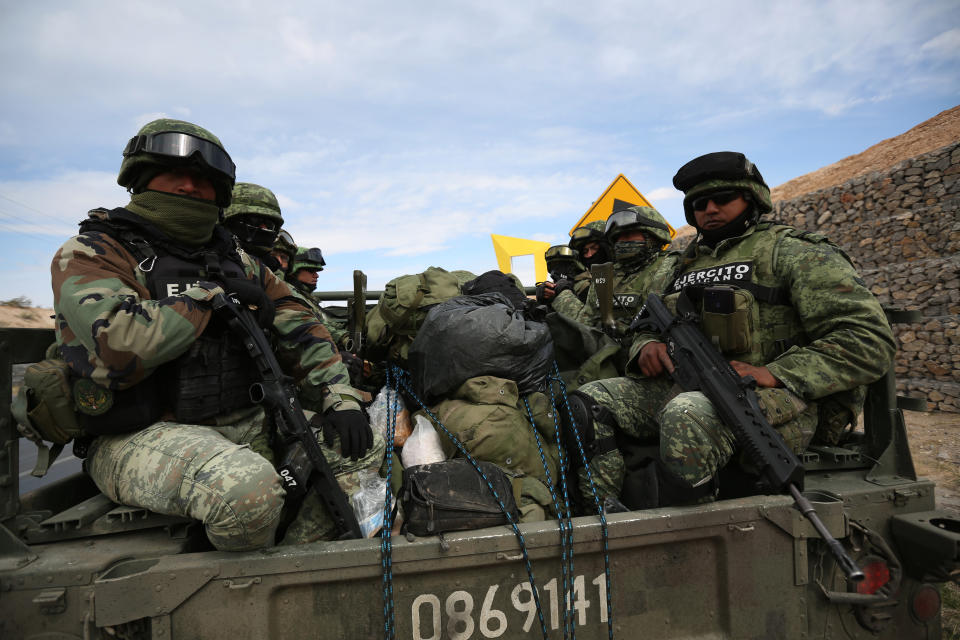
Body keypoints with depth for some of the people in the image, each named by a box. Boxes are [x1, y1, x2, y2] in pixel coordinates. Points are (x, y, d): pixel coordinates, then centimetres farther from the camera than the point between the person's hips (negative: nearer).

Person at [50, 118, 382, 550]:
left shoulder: (237, 261, 14)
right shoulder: (89, 254, -3)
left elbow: (301, 328, 8)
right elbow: (118, 347, -23)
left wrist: (340, 400, -5)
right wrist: (212, 295, -13)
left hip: (246, 425, 6)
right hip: (143, 435, -5)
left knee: (362, 446, -6)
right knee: (247, 487, -34)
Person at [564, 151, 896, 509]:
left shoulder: (791, 251, 4)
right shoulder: (688, 265, 23)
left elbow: (869, 338, -5)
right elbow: (648, 328, 25)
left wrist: (775, 375, -18)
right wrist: (647, 346, -2)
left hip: (776, 400, -6)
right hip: (688, 390, 6)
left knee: (687, 416, -39)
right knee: (588, 402, -15)